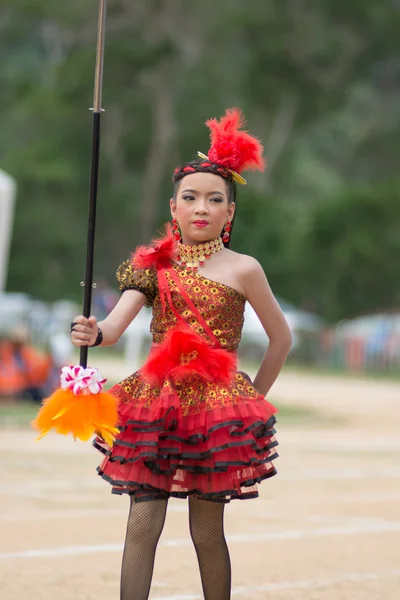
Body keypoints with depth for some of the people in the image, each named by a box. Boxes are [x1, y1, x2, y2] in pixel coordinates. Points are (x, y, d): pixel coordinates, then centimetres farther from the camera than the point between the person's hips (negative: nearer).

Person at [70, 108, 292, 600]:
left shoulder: (241, 270, 0)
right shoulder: (154, 265, 6)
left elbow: (280, 338, 10)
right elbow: (116, 325, -8)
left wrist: (253, 398, 10)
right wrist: (95, 334, -30)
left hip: (215, 405, -2)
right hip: (156, 402, 2)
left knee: (207, 531, 4)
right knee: (142, 523, -4)